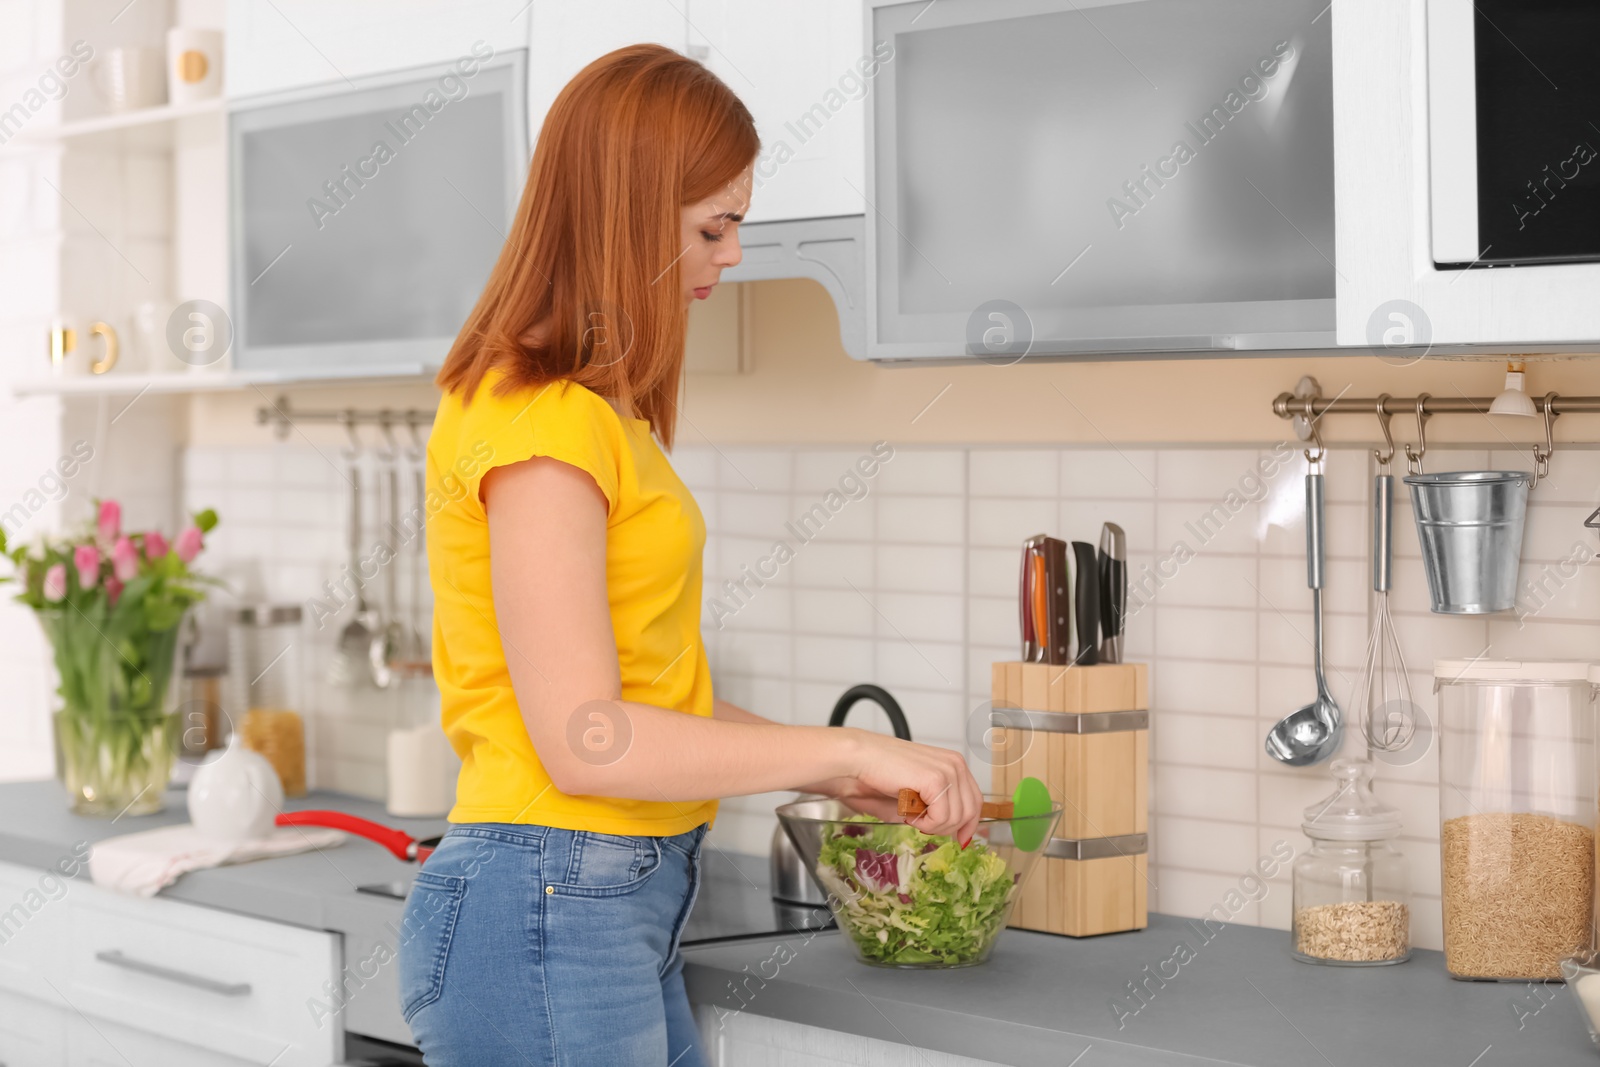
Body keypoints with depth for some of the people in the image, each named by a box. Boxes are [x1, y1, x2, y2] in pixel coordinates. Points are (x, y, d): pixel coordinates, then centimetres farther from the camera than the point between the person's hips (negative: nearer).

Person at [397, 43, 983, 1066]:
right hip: (545, 916, -9)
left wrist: (829, 772, 12)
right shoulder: (542, 423, -16)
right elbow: (586, 740, -20)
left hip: (626, 912, 9)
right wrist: (847, 748, -14)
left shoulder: (596, 413, 14)